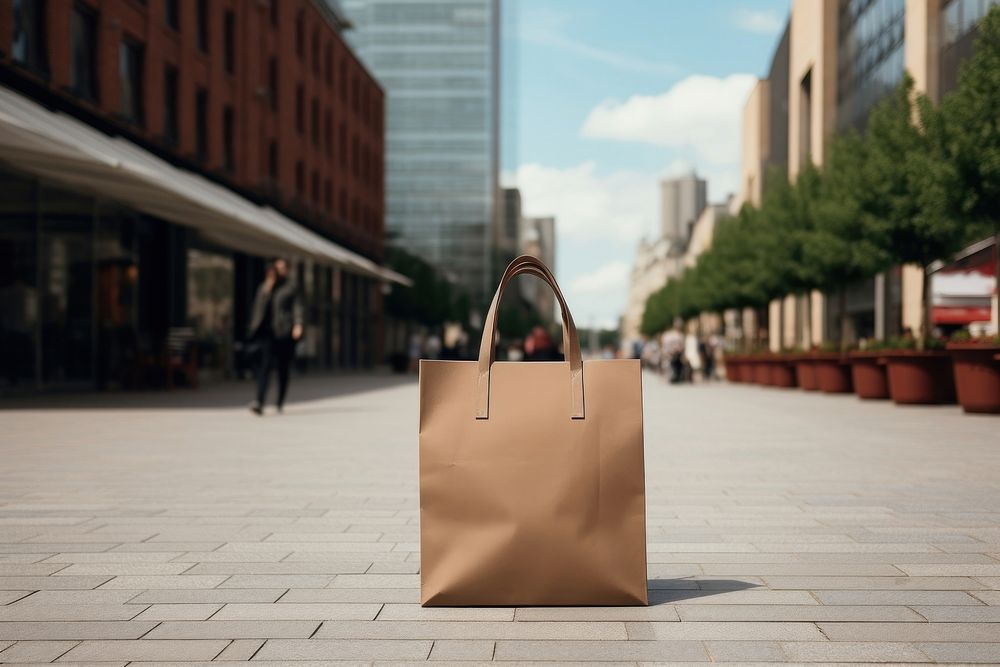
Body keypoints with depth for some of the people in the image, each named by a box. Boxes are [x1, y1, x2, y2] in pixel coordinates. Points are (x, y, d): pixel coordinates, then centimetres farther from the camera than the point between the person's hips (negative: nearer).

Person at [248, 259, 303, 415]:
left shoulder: (291, 288, 5)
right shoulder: (263, 288, 14)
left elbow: (297, 307, -3)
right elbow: (258, 307, 14)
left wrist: (297, 325, -13)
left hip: (284, 333, -1)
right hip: (267, 332, 1)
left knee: (283, 368, 6)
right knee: (265, 364, -13)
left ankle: (280, 403, 18)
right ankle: (259, 401, -21)